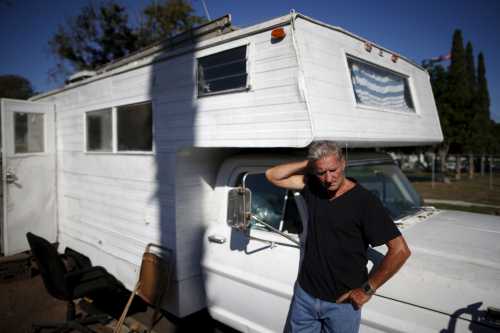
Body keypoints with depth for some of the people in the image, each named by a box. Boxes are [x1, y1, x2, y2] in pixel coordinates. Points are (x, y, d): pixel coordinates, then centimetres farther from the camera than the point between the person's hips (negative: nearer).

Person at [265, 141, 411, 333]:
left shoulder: (364, 201, -18)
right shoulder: (312, 187, -3)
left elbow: (400, 250, -18)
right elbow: (272, 175, 0)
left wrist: (368, 289, -13)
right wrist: (306, 164, -11)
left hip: (342, 302, -4)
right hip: (304, 294, 4)